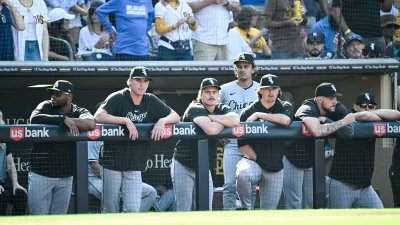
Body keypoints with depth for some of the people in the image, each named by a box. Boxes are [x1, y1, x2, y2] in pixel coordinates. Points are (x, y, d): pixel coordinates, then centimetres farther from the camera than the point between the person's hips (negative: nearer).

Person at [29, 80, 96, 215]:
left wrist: (69, 120, -18)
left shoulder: (78, 112, 2)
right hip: (41, 174, -2)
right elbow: (35, 119, -22)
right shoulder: (46, 106, 1)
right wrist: (63, 119, -27)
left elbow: (90, 124, -21)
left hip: (65, 177, 2)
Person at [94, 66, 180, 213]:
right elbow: (98, 116, -25)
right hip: (112, 161, -4)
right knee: (110, 210, 1)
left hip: (135, 164, 4)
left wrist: (162, 121, -13)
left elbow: (175, 117, 9)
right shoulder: (118, 98, -10)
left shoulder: (151, 101, 5)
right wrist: (126, 121, -30)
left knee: (133, 209, -4)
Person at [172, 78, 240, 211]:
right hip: (183, 166, -6)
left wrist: (212, 117, -20)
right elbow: (210, 129, -35)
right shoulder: (195, 109, -16)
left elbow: (236, 120, -21)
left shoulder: (221, 109, 2)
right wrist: (225, 121, -15)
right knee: (184, 210, -8)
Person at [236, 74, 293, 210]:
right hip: (253, 161, -2)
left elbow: (286, 120, -19)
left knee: (269, 212, 0)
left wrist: (259, 115, -15)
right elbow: (242, 144, 0)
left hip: (275, 168, 2)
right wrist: (256, 158, -11)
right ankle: (246, 210, -17)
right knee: (243, 173, -36)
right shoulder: (249, 112, 3)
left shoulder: (284, 107, 8)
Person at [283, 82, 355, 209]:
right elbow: (318, 131, -49)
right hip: (292, 159, -7)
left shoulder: (337, 109, -10)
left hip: (312, 160, 7)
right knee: (294, 204, -7)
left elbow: (349, 132, -23)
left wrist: (326, 120, -32)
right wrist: (343, 122, -38)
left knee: (311, 203, 11)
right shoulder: (308, 109, -28)